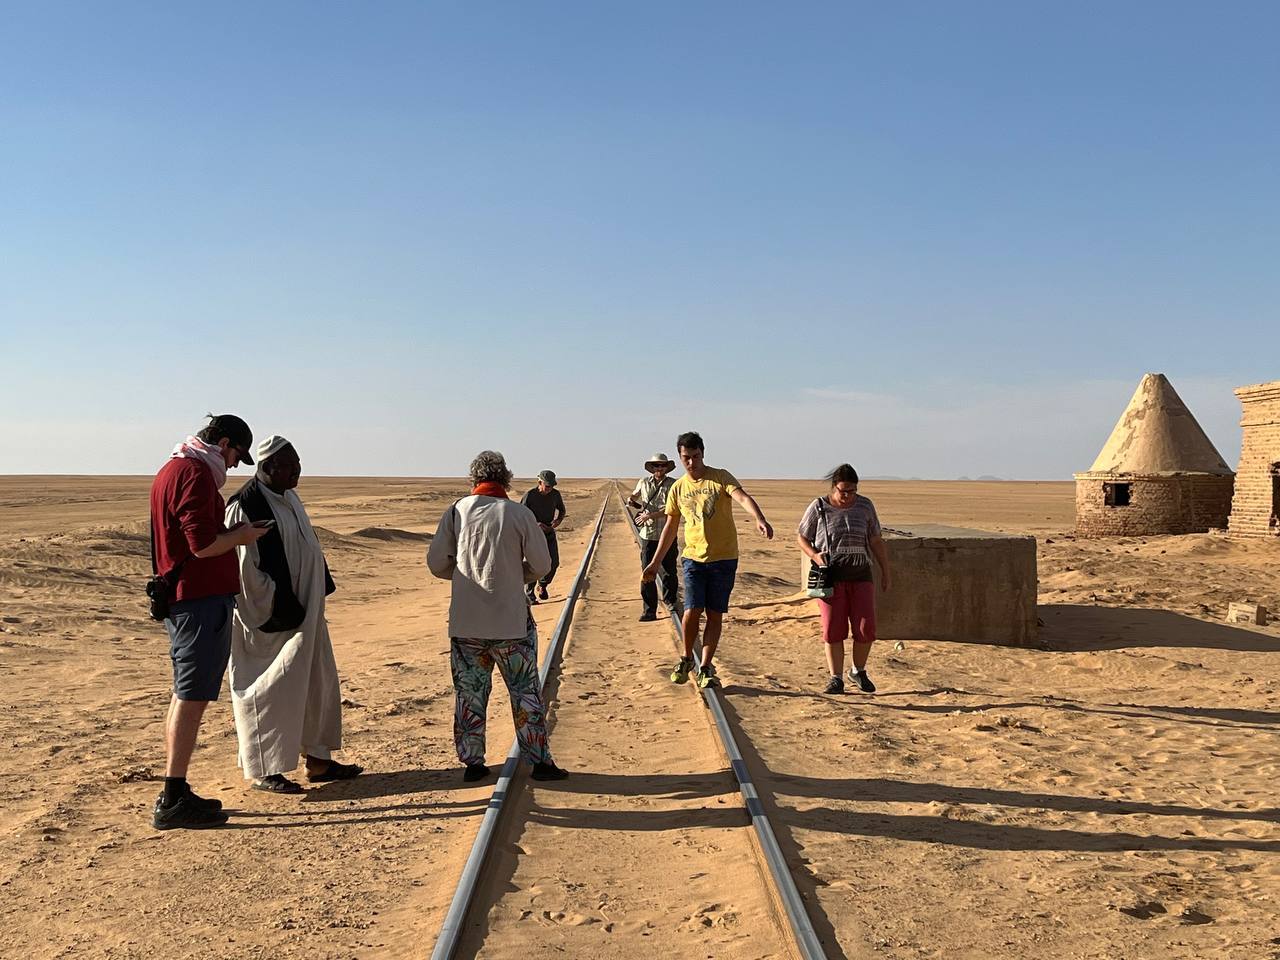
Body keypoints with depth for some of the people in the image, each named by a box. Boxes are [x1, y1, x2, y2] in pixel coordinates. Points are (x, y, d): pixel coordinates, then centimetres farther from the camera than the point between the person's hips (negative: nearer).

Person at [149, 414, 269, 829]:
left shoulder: (171, 470, 17)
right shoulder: (196, 475, -15)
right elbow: (204, 545, -22)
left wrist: (231, 532, 13)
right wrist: (242, 535, -6)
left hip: (179, 599, 11)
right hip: (202, 599, -11)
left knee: (184, 697, 15)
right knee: (191, 698, -6)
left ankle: (175, 794, 22)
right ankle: (173, 801, -1)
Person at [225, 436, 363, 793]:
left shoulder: (289, 499, 10)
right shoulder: (245, 506, -18)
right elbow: (244, 569, -20)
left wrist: (316, 597, 15)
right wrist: (280, 606, -18)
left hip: (304, 613, 9)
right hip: (270, 619, -9)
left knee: (317, 681, 14)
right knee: (270, 689, 0)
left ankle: (318, 759, 25)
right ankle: (263, 771, 13)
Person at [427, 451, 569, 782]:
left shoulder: (456, 512, -3)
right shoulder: (519, 514, -8)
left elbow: (436, 563, 0)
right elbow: (541, 565, -4)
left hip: (465, 622, 2)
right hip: (510, 621, -2)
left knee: (469, 693, 14)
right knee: (526, 692, 10)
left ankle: (472, 762, 20)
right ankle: (539, 761, 14)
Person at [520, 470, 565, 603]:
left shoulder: (555, 494, -3)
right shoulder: (529, 496, -16)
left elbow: (561, 510, 15)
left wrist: (559, 520, -7)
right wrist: (536, 524, -26)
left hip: (549, 533, 4)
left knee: (554, 563, -2)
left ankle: (542, 586, 24)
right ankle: (529, 594, 4)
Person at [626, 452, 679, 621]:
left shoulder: (673, 485, -3)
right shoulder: (644, 482, 7)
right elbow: (634, 495, 27)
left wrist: (650, 515, -16)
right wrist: (631, 500, 3)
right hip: (648, 536, 1)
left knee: (669, 572, 9)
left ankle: (670, 601, 32)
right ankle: (649, 611, 2)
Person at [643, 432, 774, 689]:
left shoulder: (720, 477, -3)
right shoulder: (677, 489, 7)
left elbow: (743, 497, -20)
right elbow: (670, 527, 15)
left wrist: (759, 519, -41)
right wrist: (655, 562, 16)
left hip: (724, 558, -1)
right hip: (694, 557, 1)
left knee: (715, 615, 3)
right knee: (692, 611, -9)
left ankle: (705, 668, 15)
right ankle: (686, 660, 14)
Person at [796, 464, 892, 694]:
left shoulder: (865, 506, 5)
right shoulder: (819, 507, -2)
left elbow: (876, 541, 11)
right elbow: (801, 537, 6)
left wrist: (886, 571, 8)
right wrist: (815, 555, -12)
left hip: (860, 577, 2)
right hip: (831, 577, -2)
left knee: (866, 628, -5)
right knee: (833, 630, -4)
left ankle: (858, 671, 19)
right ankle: (836, 678, 8)